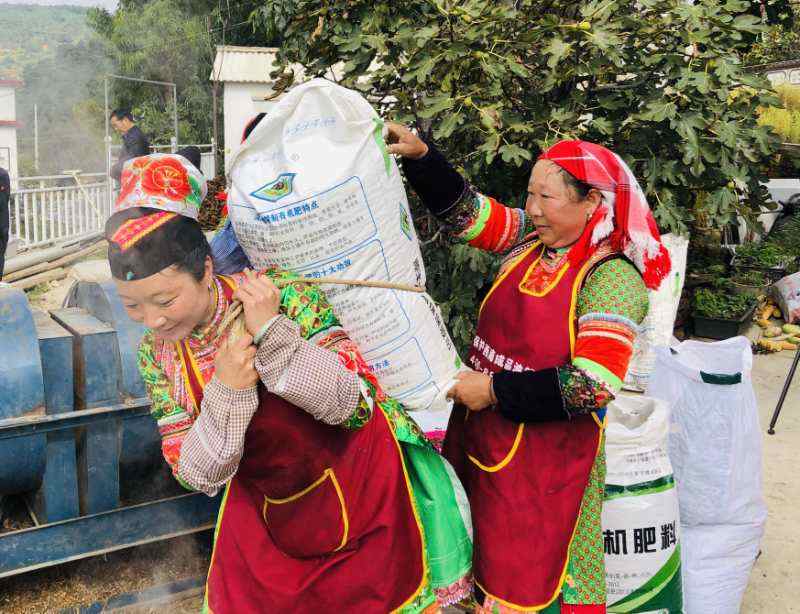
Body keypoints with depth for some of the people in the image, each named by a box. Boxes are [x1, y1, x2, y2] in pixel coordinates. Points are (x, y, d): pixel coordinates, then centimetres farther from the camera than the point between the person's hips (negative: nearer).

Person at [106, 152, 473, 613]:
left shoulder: (282, 294, -24)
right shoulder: (156, 354, -12)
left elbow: (356, 406, -27)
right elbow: (199, 477, -14)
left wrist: (273, 332, -37)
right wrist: (225, 394, -31)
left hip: (359, 487, -3)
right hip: (264, 510, 3)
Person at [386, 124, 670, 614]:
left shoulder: (613, 277, -19)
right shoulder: (529, 241, 0)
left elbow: (594, 385, -25)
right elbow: (465, 210, 5)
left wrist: (495, 390, -22)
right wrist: (420, 155, -9)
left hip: (546, 458, -6)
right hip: (479, 438, 7)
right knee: (481, 563, 22)